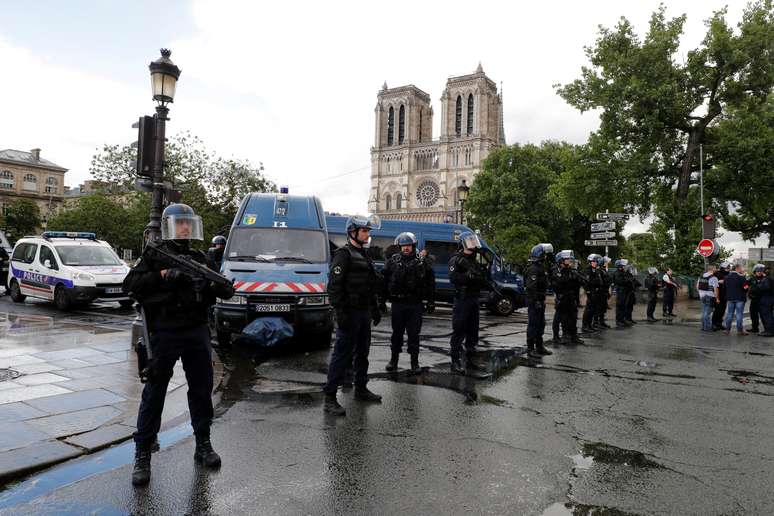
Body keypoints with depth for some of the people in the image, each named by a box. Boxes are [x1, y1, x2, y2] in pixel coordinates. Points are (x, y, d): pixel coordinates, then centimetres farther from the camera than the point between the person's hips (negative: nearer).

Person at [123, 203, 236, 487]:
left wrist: (224, 287, -9)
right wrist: (163, 275, -20)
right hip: (165, 333, -4)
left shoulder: (199, 258, 14)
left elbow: (223, 292, 14)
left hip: (197, 332, 5)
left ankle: (203, 444, 26)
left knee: (202, 388, 10)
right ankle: (142, 455, 13)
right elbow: (130, 284, -9)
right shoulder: (155, 255, 2)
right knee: (154, 392, 2)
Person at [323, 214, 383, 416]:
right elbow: (334, 286, -19)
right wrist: (340, 313, -24)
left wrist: (375, 309, 21)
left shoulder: (365, 255, 17)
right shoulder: (343, 254, -11)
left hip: (364, 313, 9)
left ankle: (361, 389, 31)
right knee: (342, 354, -8)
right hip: (350, 314, -9)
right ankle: (329, 397, -3)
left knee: (362, 352, 17)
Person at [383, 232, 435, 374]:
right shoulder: (393, 260, 3)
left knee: (414, 334, 6)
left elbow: (430, 281, 5)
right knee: (397, 333, 11)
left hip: (415, 304, 0)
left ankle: (415, 362, 16)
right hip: (398, 303, 1)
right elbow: (385, 281, 4)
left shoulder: (421, 261, 3)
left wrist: (431, 301, 2)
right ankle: (394, 359, 24)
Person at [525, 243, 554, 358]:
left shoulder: (541, 267, 16)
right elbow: (531, 287, -25)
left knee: (540, 324, 17)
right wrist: (536, 301, -26)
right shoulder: (533, 268, -18)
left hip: (540, 301, 10)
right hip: (534, 301, -10)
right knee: (533, 325, -4)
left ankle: (539, 346, 28)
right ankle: (530, 348, 2)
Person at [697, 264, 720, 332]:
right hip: (710, 297, -7)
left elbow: (697, 286, 15)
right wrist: (717, 298, -10)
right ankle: (707, 327, 4)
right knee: (708, 313, -1)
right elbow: (716, 289, -17)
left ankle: (703, 326, 22)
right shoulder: (713, 278, -15)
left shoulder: (701, 276, 8)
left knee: (703, 312, 15)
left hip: (702, 296, 7)